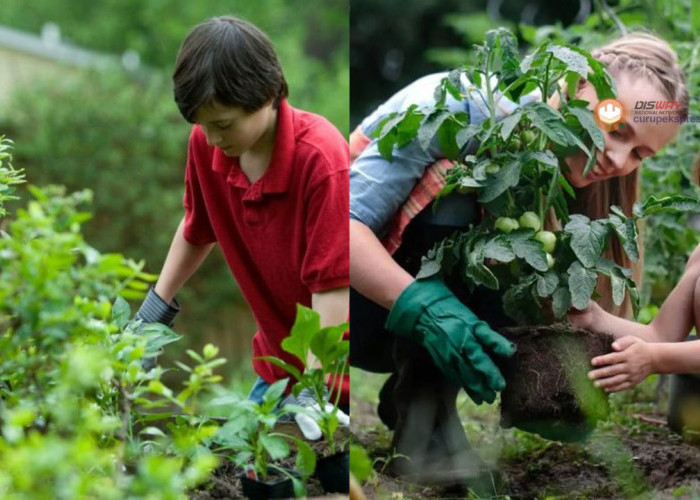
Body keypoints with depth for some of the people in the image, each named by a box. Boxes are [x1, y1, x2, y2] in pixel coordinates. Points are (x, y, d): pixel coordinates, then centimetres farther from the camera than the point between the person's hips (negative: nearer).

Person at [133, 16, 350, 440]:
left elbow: (334, 288, -28)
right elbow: (197, 230, 11)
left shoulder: (321, 159, -27)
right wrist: (154, 313, 11)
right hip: (278, 360, 6)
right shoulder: (207, 144, -8)